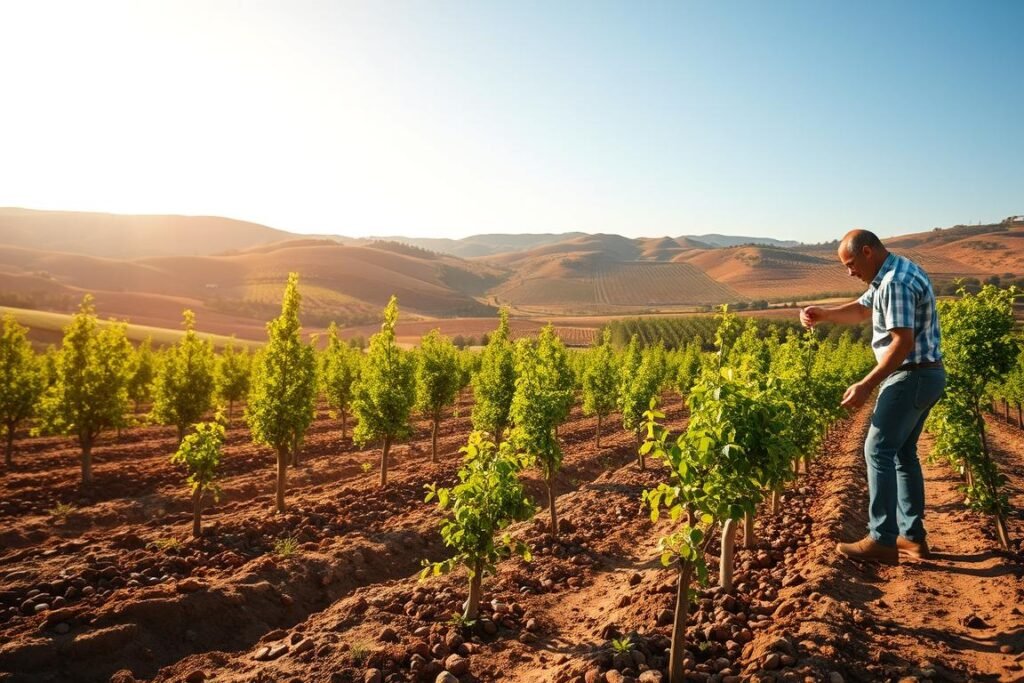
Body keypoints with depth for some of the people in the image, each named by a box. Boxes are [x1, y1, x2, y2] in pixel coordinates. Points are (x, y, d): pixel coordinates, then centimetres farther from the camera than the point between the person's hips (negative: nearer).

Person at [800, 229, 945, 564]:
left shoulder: (896, 282, -21)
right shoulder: (895, 273, 13)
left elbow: (903, 342, -26)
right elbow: (862, 310, 23)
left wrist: (866, 385, -26)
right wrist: (824, 314, 6)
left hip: (911, 377, -11)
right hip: (925, 375, 11)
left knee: (879, 450, -8)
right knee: (903, 453, 14)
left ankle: (883, 540, -6)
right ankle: (913, 536, 19)